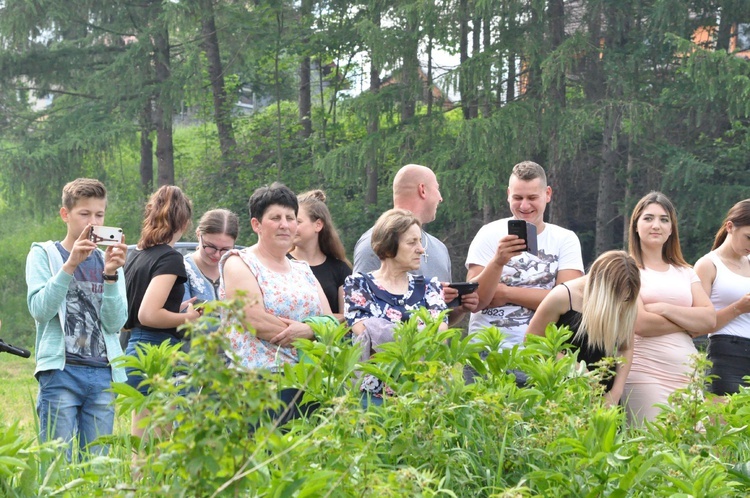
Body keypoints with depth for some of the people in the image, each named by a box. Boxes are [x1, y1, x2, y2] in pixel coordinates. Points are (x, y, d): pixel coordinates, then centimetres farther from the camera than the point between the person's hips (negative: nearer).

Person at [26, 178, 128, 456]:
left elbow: (115, 323, 2)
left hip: (103, 375, 4)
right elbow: (40, 309, -9)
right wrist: (70, 265, -18)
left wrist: (111, 275, -11)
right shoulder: (43, 254, 6)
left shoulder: (109, 261, 15)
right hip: (60, 371, -3)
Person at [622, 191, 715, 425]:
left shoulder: (685, 272, 18)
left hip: (687, 376, 5)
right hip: (644, 377, -5)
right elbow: (640, 323, -11)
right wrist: (690, 322, 0)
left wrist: (664, 309, -7)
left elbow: (710, 319, 5)